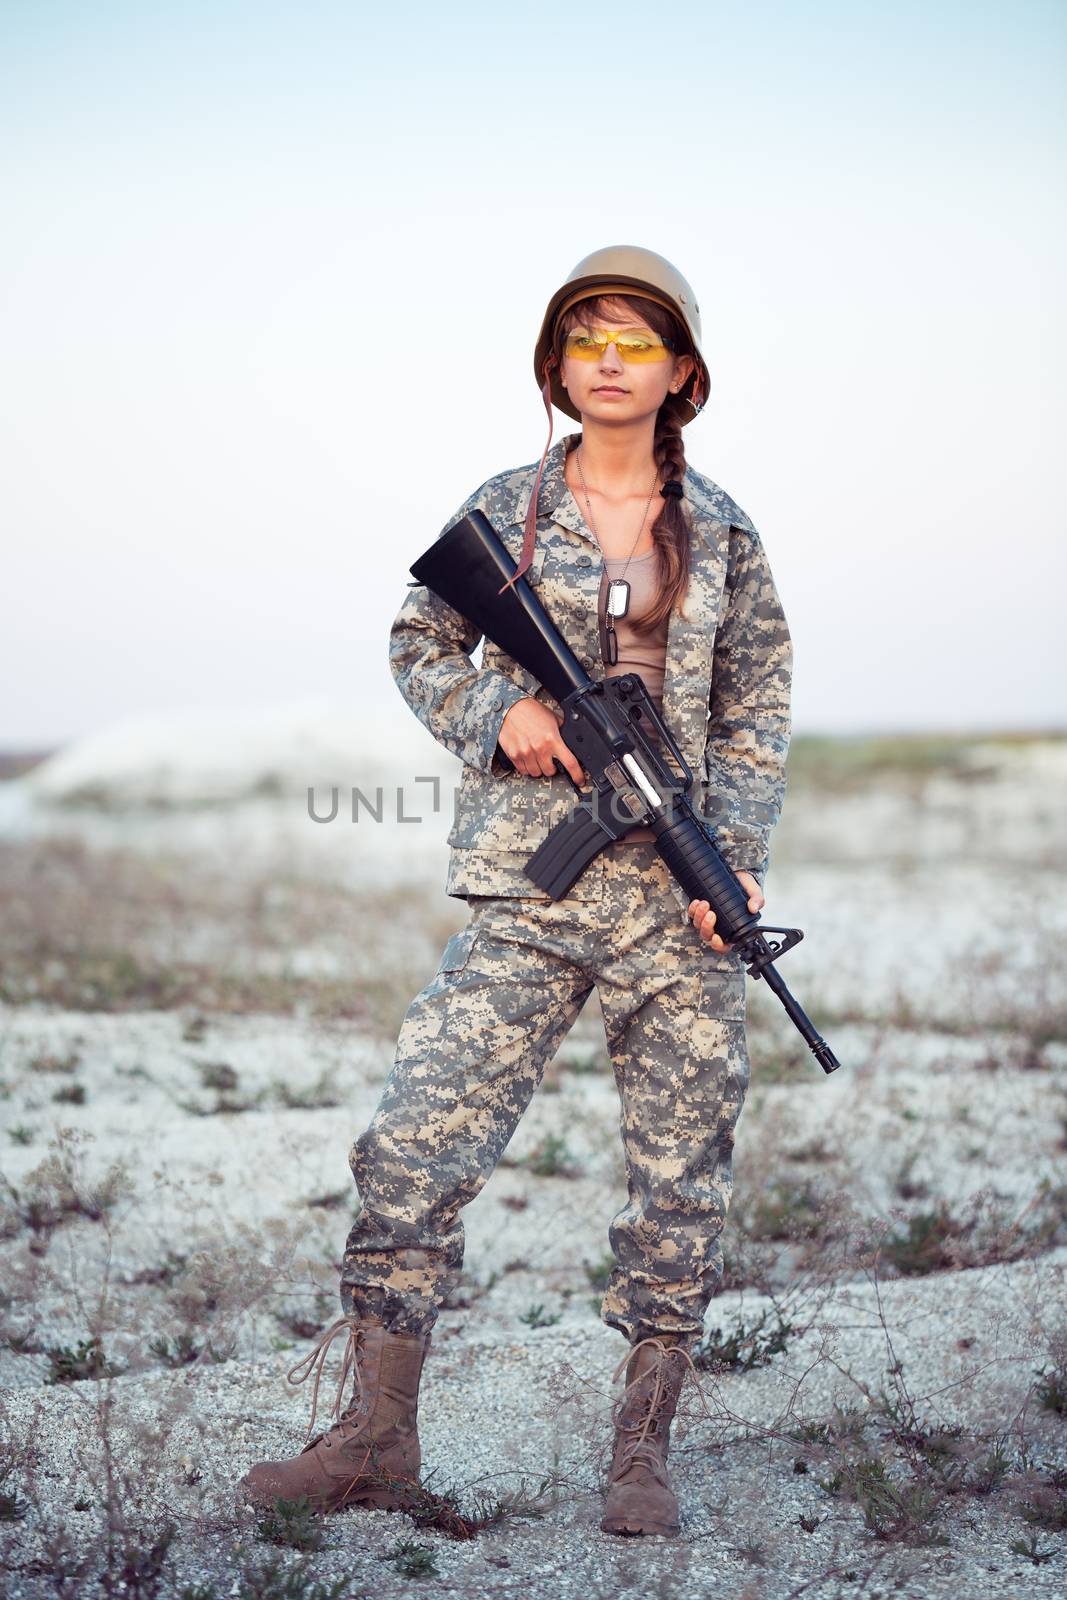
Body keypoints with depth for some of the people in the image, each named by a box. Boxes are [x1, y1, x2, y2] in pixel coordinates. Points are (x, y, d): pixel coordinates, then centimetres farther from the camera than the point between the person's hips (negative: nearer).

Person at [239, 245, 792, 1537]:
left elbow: (756, 714, 9)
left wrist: (737, 853, -5)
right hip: (528, 883, -1)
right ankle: (376, 1435, 4)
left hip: (676, 892, 1)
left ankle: (642, 1451, 15)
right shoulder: (503, 511, 5)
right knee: (420, 1142, -6)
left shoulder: (720, 533, 7)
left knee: (679, 1169, 3)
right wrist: (499, 711, -6)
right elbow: (419, 646, 14)